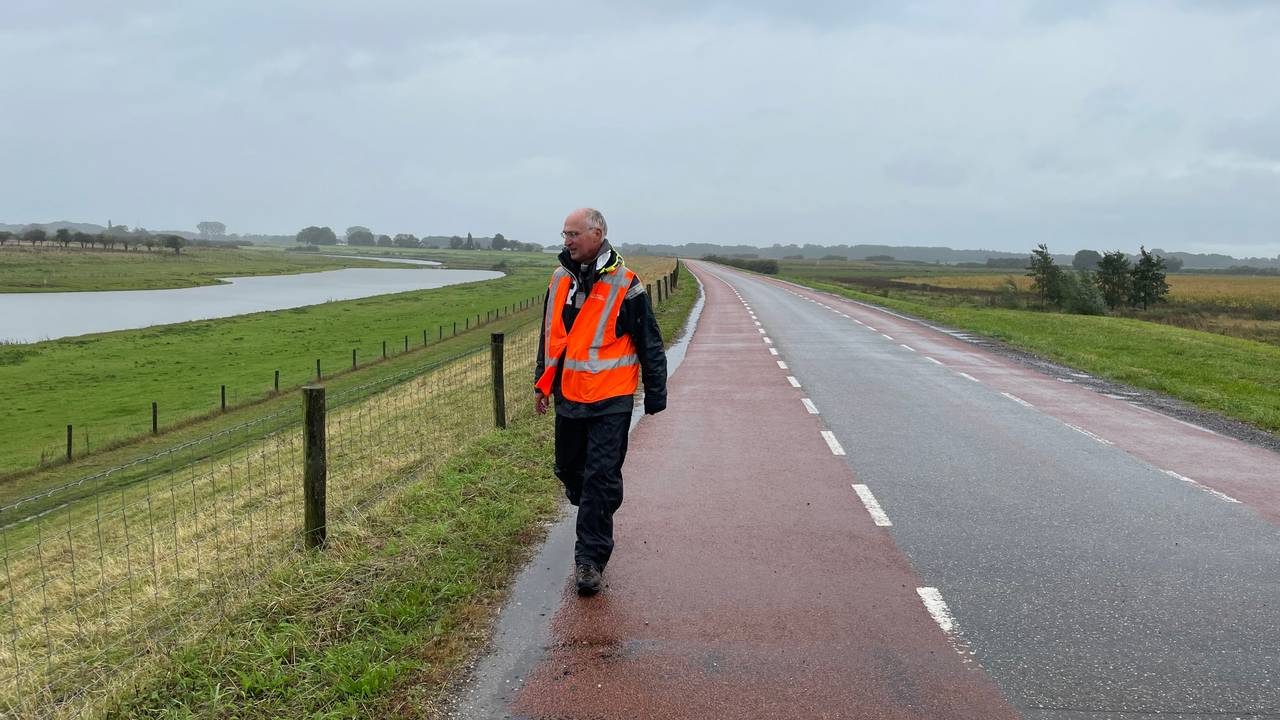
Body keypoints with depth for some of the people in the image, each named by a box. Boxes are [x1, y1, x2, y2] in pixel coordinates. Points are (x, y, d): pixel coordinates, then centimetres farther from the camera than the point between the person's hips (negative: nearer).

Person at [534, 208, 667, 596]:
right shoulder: (560, 280, 8)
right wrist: (542, 384, 20)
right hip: (569, 396, 6)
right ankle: (597, 522, 45)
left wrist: (656, 395, -2)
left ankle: (591, 557, 0)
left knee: (601, 477, -7)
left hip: (610, 401, -6)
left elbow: (650, 344, -4)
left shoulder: (624, 285, -10)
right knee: (569, 470, 17)